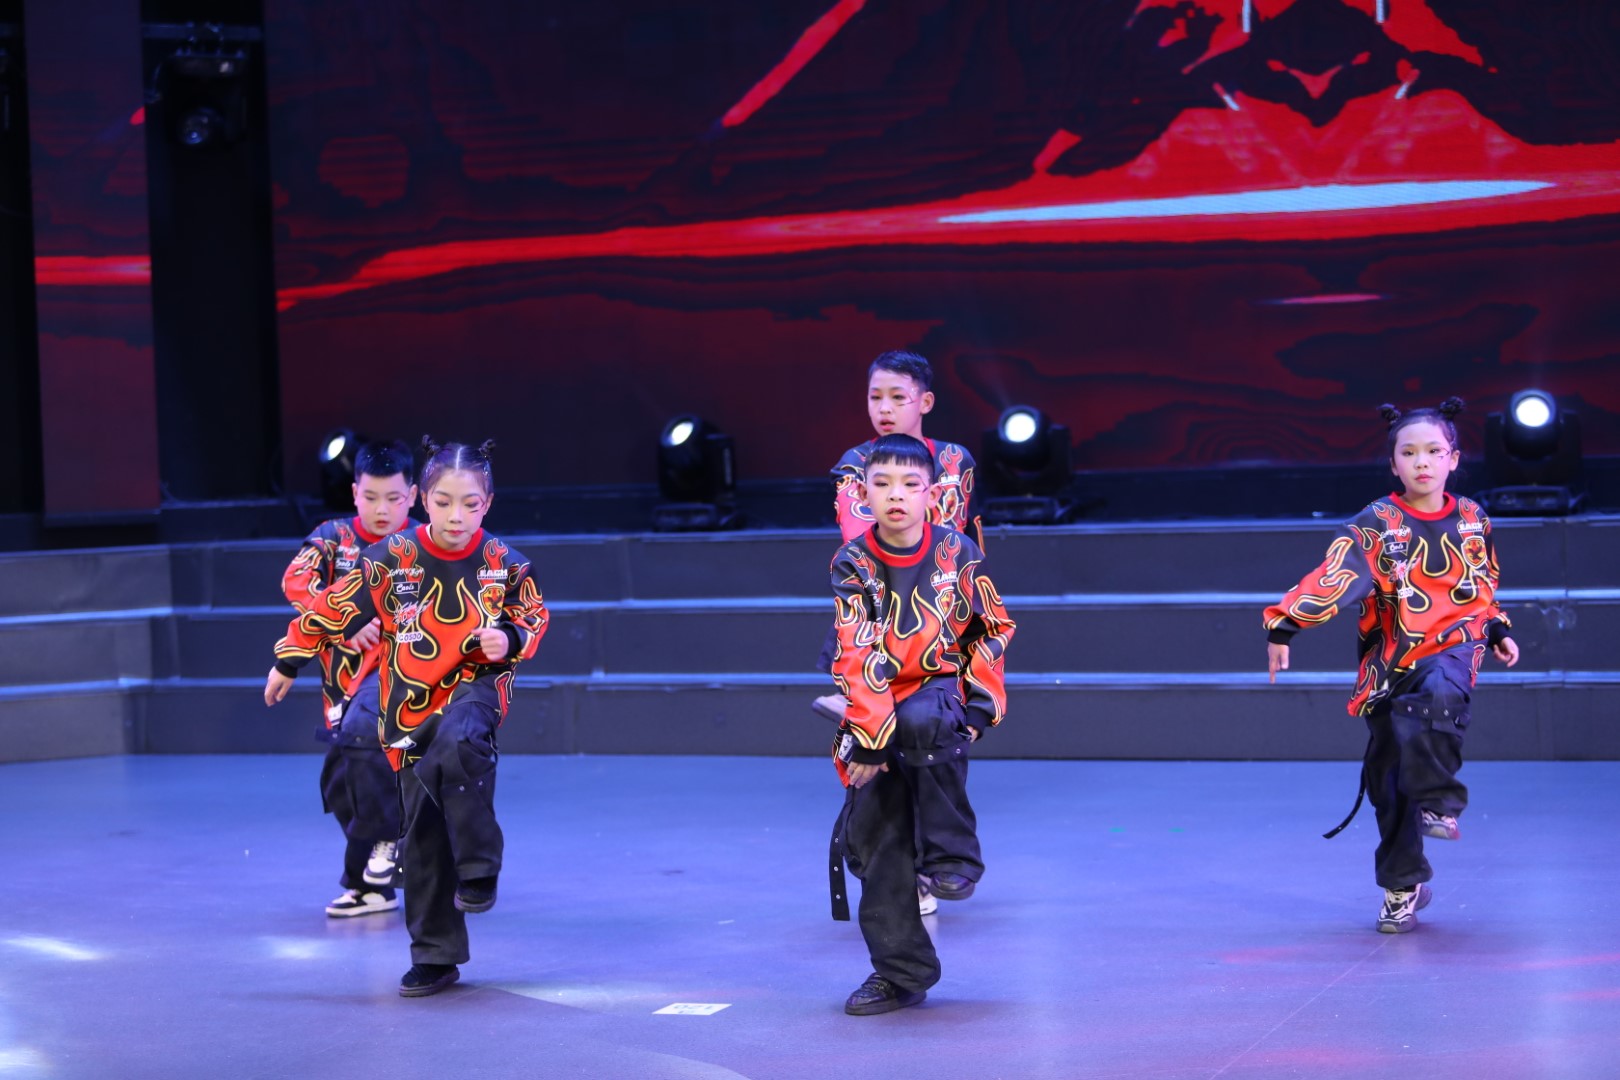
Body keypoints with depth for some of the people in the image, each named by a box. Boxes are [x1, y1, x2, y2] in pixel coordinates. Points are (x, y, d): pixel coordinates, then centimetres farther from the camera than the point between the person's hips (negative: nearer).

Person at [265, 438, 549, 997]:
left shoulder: (503, 564, -7)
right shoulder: (393, 558, -9)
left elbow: (533, 616, 7)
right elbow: (335, 606, 2)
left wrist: (509, 640, -15)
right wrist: (288, 661, 10)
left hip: (476, 683, -2)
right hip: (410, 704, 2)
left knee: (457, 746, -37)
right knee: (423, 830, 3)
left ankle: (479, 870, -21)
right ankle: (435, 955, 14)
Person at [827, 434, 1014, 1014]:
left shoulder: (958, 554, -4)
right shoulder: (853, 565, -6)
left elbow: (992, 629, 7)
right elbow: (857, 656, -13)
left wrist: (983, 699, -3)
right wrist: (867, 734, -20)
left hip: (941, 689, -1)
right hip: (876, 707, 2)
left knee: (921, 722, -38)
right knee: (874, 831, -3)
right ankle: (900, 970, 8)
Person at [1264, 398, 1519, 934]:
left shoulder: (1471, 520, 7)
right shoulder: (1376, 524, -4)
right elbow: (1333, 577, -17)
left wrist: (1498, 632, 20)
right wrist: (1284, 624, -28)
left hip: (1453, 643, 0)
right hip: (1391, 658, 0)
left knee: (1439, 694, -37)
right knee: (1389, 776, 2)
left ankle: (1437, 804, -22)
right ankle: (1403, 887, 17)